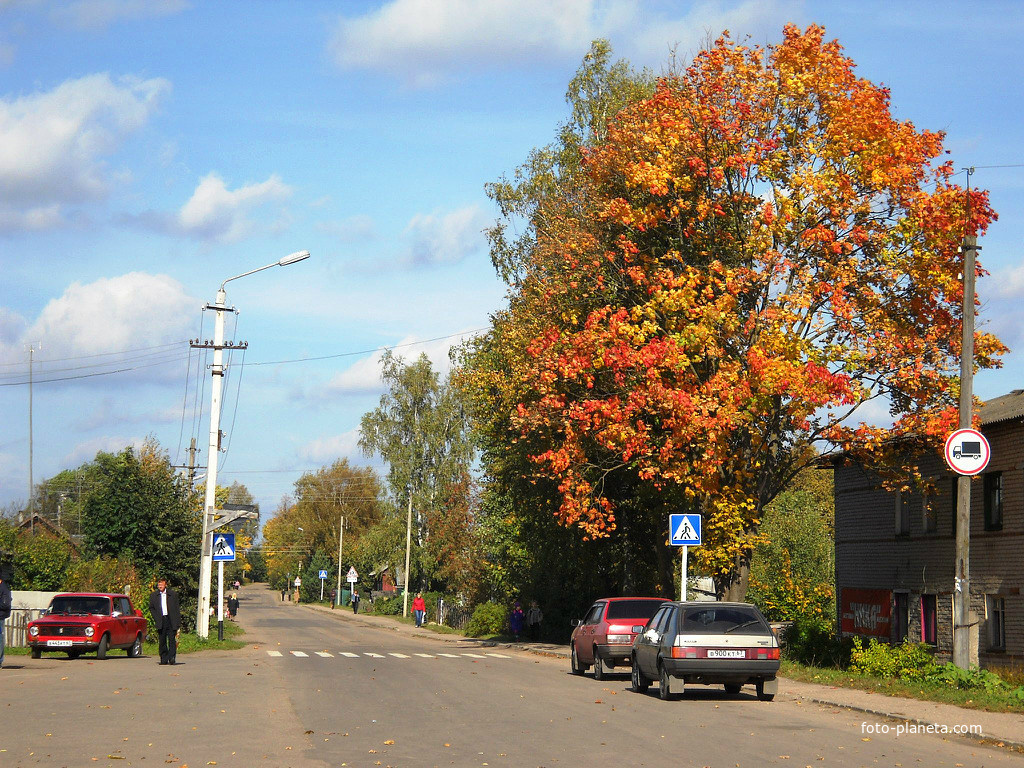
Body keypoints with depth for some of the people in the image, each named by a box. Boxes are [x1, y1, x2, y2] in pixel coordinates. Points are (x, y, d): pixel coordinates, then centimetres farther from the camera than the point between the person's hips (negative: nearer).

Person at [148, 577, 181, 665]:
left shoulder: (173, 594, 8)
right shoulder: (153, 596, 11)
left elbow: (177, 608, 6)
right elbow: (151, 608, 13)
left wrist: (178, 622, 0)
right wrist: (156, 619, -1)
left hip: (171, 620, -1)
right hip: (161, 621, 1)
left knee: (172, 640, -7)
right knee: (162, 641, 2)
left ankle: (172, 658, -7)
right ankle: (163, 659, 8)